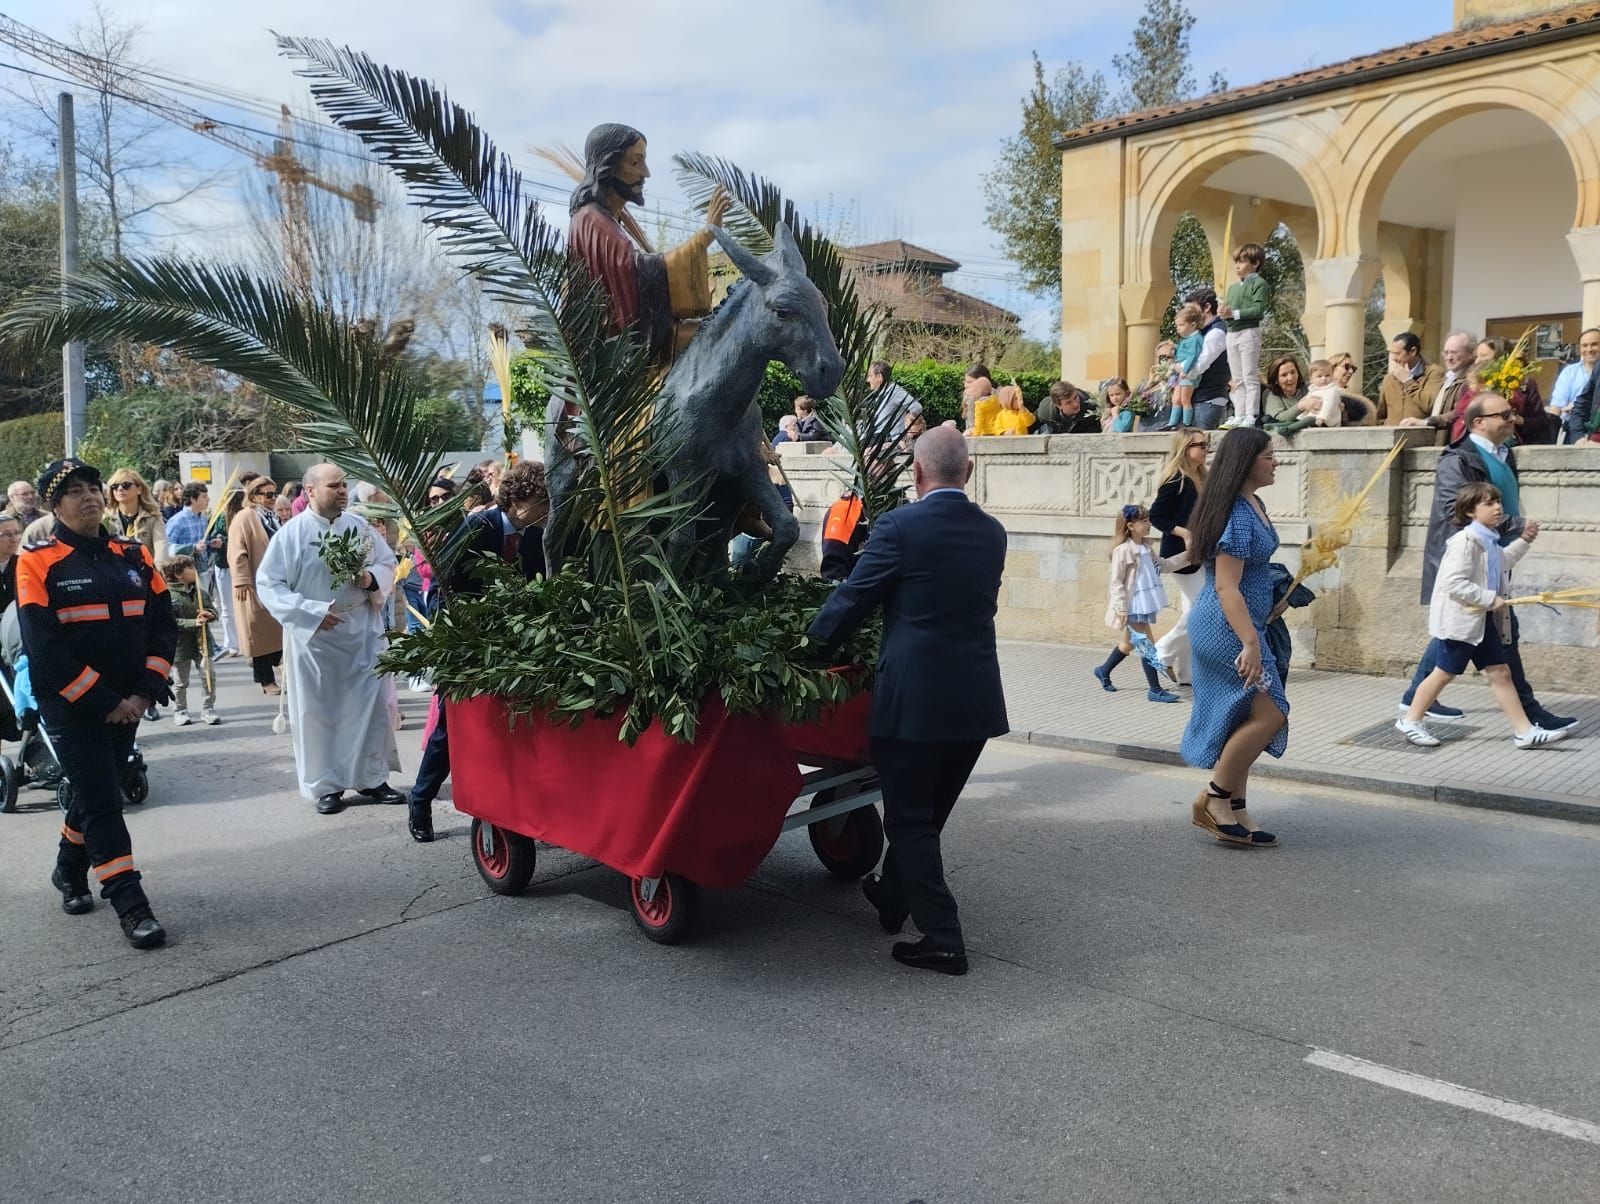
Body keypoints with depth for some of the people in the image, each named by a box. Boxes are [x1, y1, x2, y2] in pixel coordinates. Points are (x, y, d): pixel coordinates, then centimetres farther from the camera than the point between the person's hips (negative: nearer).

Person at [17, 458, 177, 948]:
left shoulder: (134, 555, 4)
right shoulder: (38, 562, -9)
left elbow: (163, 625, 4)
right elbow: (43, 646, -15)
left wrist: (144, 692, -7)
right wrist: (103, 702, -17)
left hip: (128, 702, 5)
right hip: (71, 706, -5)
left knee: (98, 791, 18)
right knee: (100, 799, -6)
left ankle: (70, 870, 42)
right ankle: (130, 904, -3)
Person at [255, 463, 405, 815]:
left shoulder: (359, 527, 3)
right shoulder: (290, 534, -8)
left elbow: (388, 563, 13)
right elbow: (268, 584, -9)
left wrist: (372, 578, -10)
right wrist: (311, 612, -18)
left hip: (362, 633, 3)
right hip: (315, 637, -3)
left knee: (370, 705, 6)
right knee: (319, 711, 4)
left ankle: (371, 778, 20)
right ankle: (326, 785, 16)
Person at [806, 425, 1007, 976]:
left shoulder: (900, 526, -12)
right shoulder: (992, 533, 7)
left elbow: (853, 599, -7)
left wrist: (810, 645, 9)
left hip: (913, 696, -6)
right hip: (976, 699, 7)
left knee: (909, 819, 6)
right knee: (927, 810, 22)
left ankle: (943, 940, 8)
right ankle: (893, 896, 41)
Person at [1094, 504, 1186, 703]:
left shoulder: (1145, 548, 10)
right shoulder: (1122, 550, -17)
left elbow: (1163, 566, 20)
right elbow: (1116, 581, -17)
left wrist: (1187, 555, 13)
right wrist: (1121, 607, -20)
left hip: (1143, 606, 9)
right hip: (1132, 608, -9)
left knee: (1129, 644, 20)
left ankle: (1103, 671, 39)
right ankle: (1155, 690, -1)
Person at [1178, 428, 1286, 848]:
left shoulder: (1253, 504, 11)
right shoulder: (1236, 514, -20)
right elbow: (1225, 587, -24)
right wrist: (1250, 642, -28)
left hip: (1241, 625, 10)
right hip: (1226, 626, -10)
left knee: (1244, 718, 12)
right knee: (1268, 712, -9)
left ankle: (1233, 811, 20)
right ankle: (1214, 797, 2)